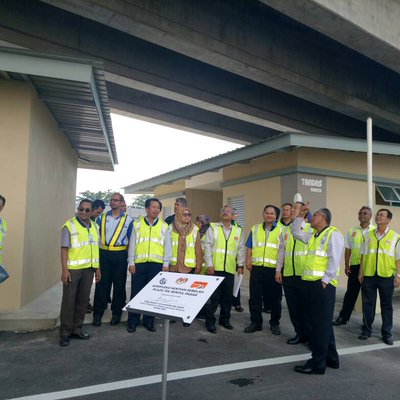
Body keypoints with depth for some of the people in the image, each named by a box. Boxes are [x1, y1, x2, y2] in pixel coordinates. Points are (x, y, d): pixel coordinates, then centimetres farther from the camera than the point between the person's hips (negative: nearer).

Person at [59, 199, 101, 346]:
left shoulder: (94, 227, 11)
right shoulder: (69, 226, -6)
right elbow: (64, 249, -9)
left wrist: (97, 268, 12)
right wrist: (64, 269, -15)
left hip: (88, 269, 5)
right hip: (73, 269, -5)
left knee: (83, 300, 11)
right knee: (69, 300, 0)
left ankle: (77, 328, 23)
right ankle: (65, 331, 11)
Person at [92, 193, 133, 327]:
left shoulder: (128, 220, 1)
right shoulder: (102, 217, 7)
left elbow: (131, 240, 4)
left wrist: (128, 255, -1)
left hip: (120, 255, -1)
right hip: (103, 254, 1)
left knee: (119, 284, 7)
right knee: (101, 284, 4)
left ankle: (117, 313, 21)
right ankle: (97, 313, 16)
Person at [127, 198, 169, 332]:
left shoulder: (164, 226, 7)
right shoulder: (137, 224, 6)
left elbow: (167, 246, 6)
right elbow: (132, 244, 6)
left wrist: (166, 264, 1)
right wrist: (131, 262, 0)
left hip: (157, 264, 1)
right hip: (139, 263, 0)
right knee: (136, 292, 4)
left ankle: (149, 320, 20)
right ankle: (133, 321, 16)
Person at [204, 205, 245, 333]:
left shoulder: (238, 231, 13)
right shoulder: (213, 227, 3)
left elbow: (241, 249, 13)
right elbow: (207, 247, -2)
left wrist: (240, 265, 5)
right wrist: (209, 264, -9)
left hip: (230, 269, 3)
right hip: (215, 268, -3)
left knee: (227, 296, 11)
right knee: (213, 296, 0)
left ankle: (225, 319, 26)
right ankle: (210, 322, 12)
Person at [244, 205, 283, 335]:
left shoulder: (282, 230, 2)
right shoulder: (255, 229, 12)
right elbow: (250, 247, 13)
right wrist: (248, 261, 1)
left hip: (274, 269, -2)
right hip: (256, 268, 3)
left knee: (275, 297, 8)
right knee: (255, 296, 6)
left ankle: (274, 323, 24)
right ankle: (255, 322, 19)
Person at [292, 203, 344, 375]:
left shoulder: (333, 234, -8)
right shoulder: (312, 235, 19)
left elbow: (334, 261, -15)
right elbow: (296, 233, 26)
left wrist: (324, 281, -19)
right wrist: (301, 216, 17)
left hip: (323, 285, -9)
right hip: (310, 283, 9)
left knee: (321, 323, -2)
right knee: (323, 322, 17)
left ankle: (317, 363, 6)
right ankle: (331, 358, 29)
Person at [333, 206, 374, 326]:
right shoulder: (352, 231, 7)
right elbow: (347, 249, 9)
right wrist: (346, 265, 4)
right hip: (355, 266, 2)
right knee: (351, 293, 8)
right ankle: (343, 318, 17)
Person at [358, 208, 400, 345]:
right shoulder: (369, 235, 6)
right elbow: (363, 255, 9)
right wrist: (361, 272, 6)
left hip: (386, 276, -2)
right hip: (369, 275, 2)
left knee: (386, 305, 9)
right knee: (368, 303, 9)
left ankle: (386, 333, 21)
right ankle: (366, 330, 21)